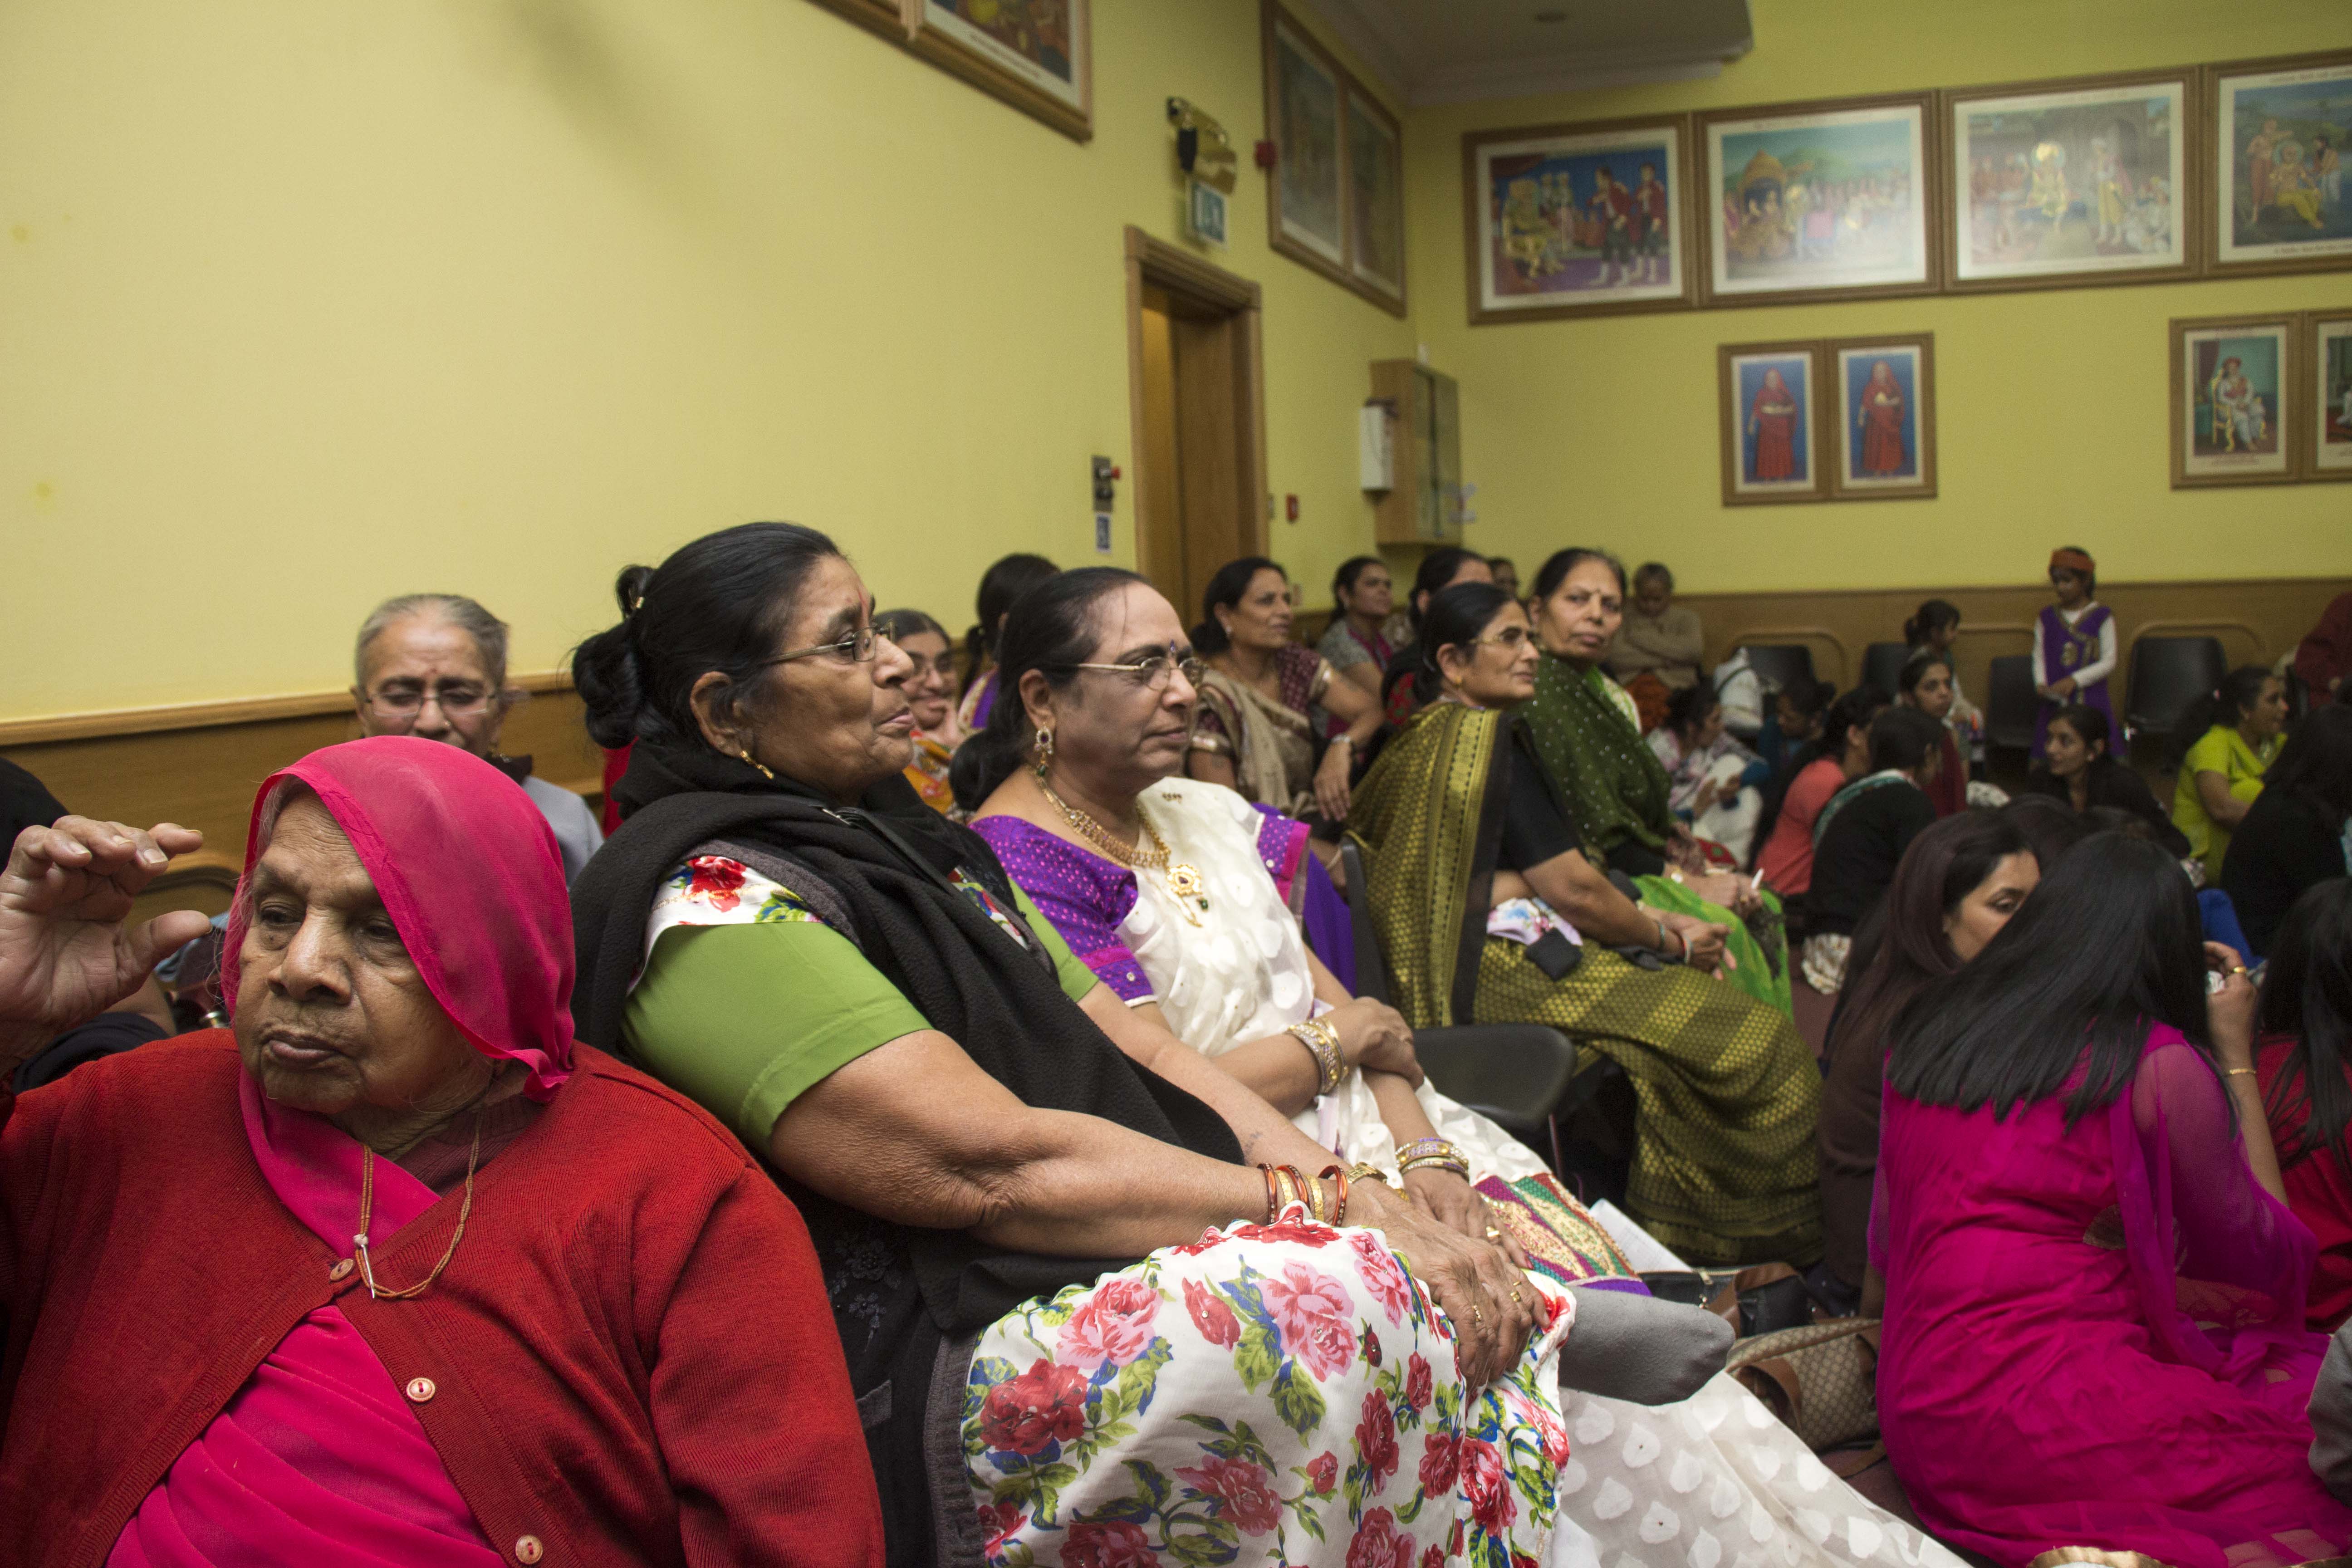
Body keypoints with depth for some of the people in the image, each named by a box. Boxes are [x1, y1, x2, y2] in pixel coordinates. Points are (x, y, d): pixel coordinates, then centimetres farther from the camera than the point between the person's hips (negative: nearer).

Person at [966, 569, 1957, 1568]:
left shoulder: (1198, 814, 12)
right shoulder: (1021, 865, -13)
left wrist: (1421, 1149, -7)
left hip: (1356, 1137, 8)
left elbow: (1332, 997, 9)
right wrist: (1339, 1040, -5)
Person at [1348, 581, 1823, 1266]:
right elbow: (1573, 888, -14)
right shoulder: (1485, 739, -13)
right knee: (1757, 1041, -7)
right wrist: (1668, 939, 3)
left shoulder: (1431, 737, 15)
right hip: (1509, 974, -10)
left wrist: (1654, 918, 9)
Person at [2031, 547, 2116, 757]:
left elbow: (2109, 662, -3)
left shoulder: (2101, 616, 1)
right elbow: (2039, 656, 9)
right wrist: (2041, 683, -10)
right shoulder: (2047, 617, 10)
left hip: (2092, 702, -2)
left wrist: (2074, 680, -14)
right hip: (2055, 703, 2)